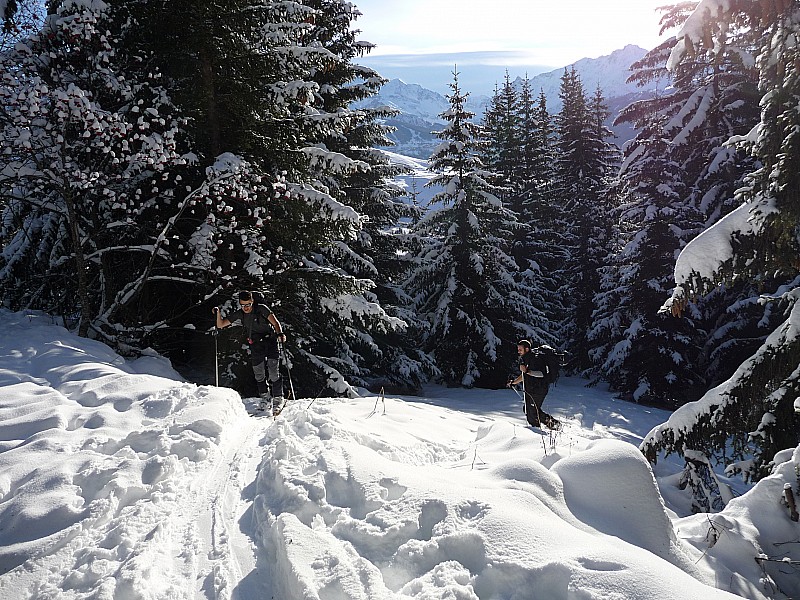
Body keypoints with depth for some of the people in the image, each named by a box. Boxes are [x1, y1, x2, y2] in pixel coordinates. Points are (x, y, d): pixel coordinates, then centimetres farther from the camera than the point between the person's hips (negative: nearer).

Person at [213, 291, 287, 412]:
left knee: (274, 372, -11)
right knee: (259, 374, 5)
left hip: (270, 340, -4)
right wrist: (218, 313, -16)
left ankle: (278, 399, 0)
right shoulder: (239, 314, 0)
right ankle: (264, 397, 25)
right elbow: (221, 325, 3)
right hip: (255, 345, 4)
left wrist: (280, 333, -39)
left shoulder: (261, 309, -11)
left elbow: (274, 322, -20)